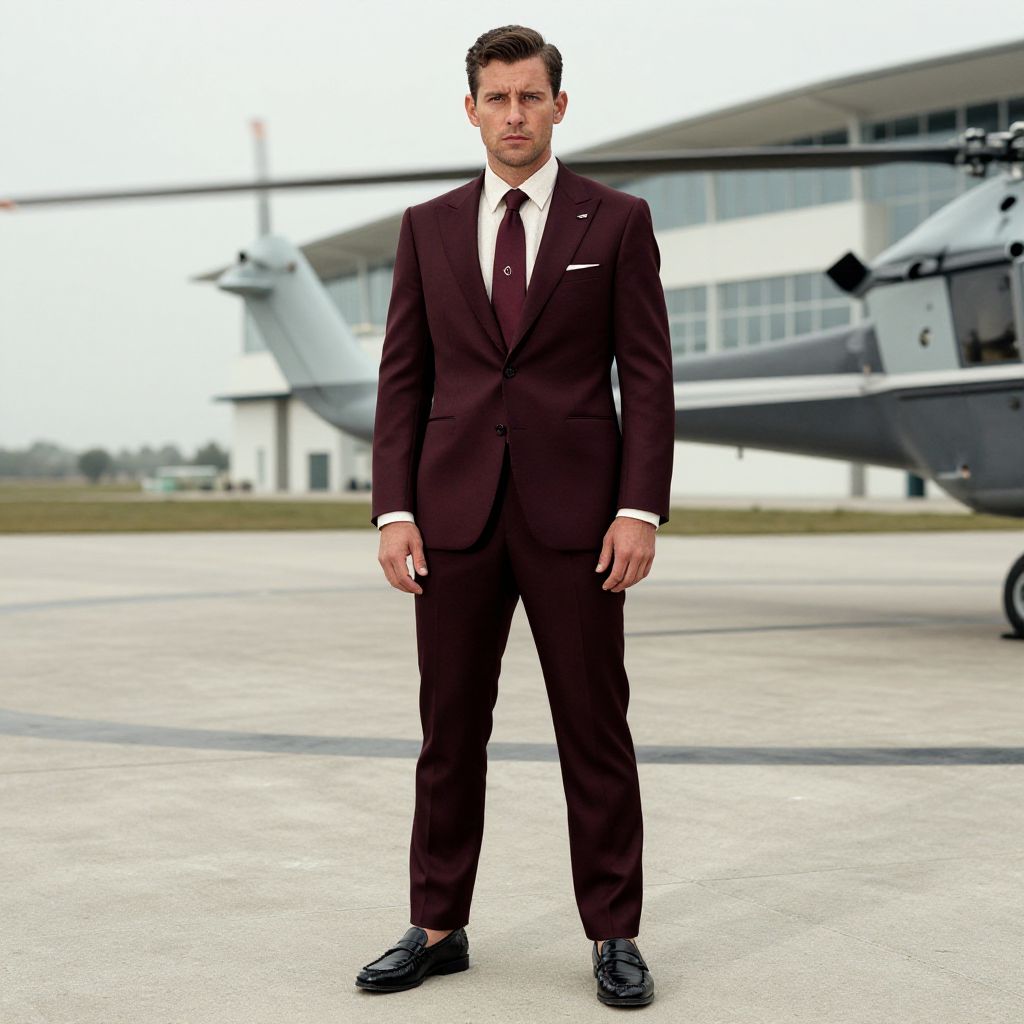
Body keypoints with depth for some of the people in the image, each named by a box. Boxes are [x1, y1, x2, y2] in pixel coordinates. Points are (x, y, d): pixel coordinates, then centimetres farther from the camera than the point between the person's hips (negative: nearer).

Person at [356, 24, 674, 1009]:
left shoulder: (616, 220, 4)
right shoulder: (428, 226, 10)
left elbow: (647, 374, -1)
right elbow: (403, 376, 7)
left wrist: (641, 509, -10)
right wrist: (394, 509, -2)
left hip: (574, 510, -2)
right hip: (456, 510, 2)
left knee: (595, 729, 3)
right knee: (449, 728, 8)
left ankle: (614, 935, 14)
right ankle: (437, 928, 20)